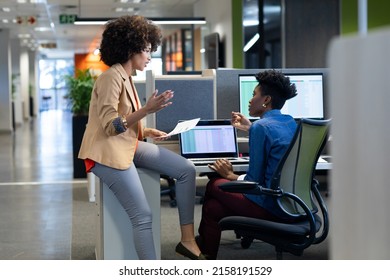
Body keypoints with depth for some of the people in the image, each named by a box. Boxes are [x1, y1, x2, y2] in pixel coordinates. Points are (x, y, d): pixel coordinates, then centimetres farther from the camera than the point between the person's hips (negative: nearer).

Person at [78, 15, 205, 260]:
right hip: (108, 153, -10)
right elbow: (110, 127, -21)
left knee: (187, 170, -1)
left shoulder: (126, 77, 15)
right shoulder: (112, 77, -16)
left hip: (129, 146, 10)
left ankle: (188, 239, 1)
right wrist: (146, 110, -27)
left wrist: (147, 131, 4)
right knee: (143, 215, -19)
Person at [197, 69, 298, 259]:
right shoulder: (290, 123, 9)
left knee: (214, 185, 14)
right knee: (213, 207, 15)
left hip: (271, 207, -8)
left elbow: (255, 180, -14)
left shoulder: (261, 127, -16)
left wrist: (230, 175, 4)